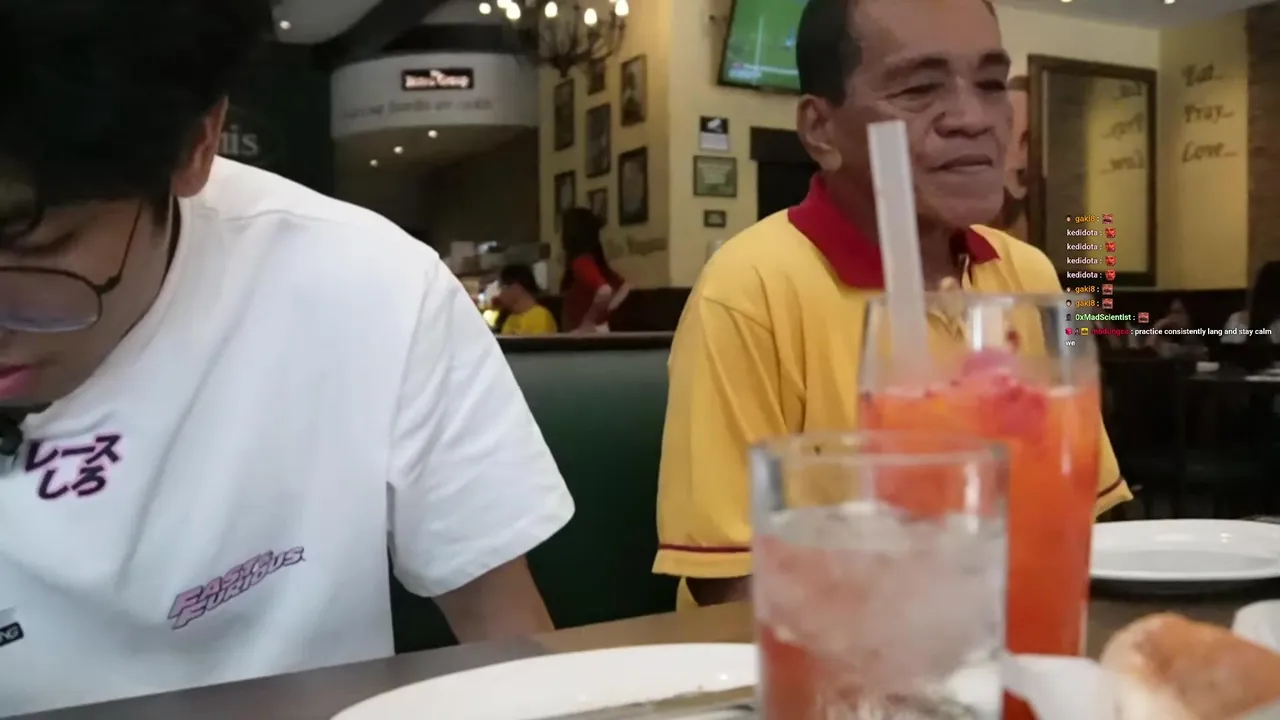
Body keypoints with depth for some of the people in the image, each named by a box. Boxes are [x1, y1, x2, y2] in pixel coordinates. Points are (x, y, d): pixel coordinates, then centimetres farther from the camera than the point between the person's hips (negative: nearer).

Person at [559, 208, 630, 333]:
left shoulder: (581, 262, -16)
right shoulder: (591, 259, 12)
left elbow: (604, 291, -33)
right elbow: (623, 287, 18)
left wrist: (587, 321, -21)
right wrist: (604, 311, 10)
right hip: (595, 331, 10)